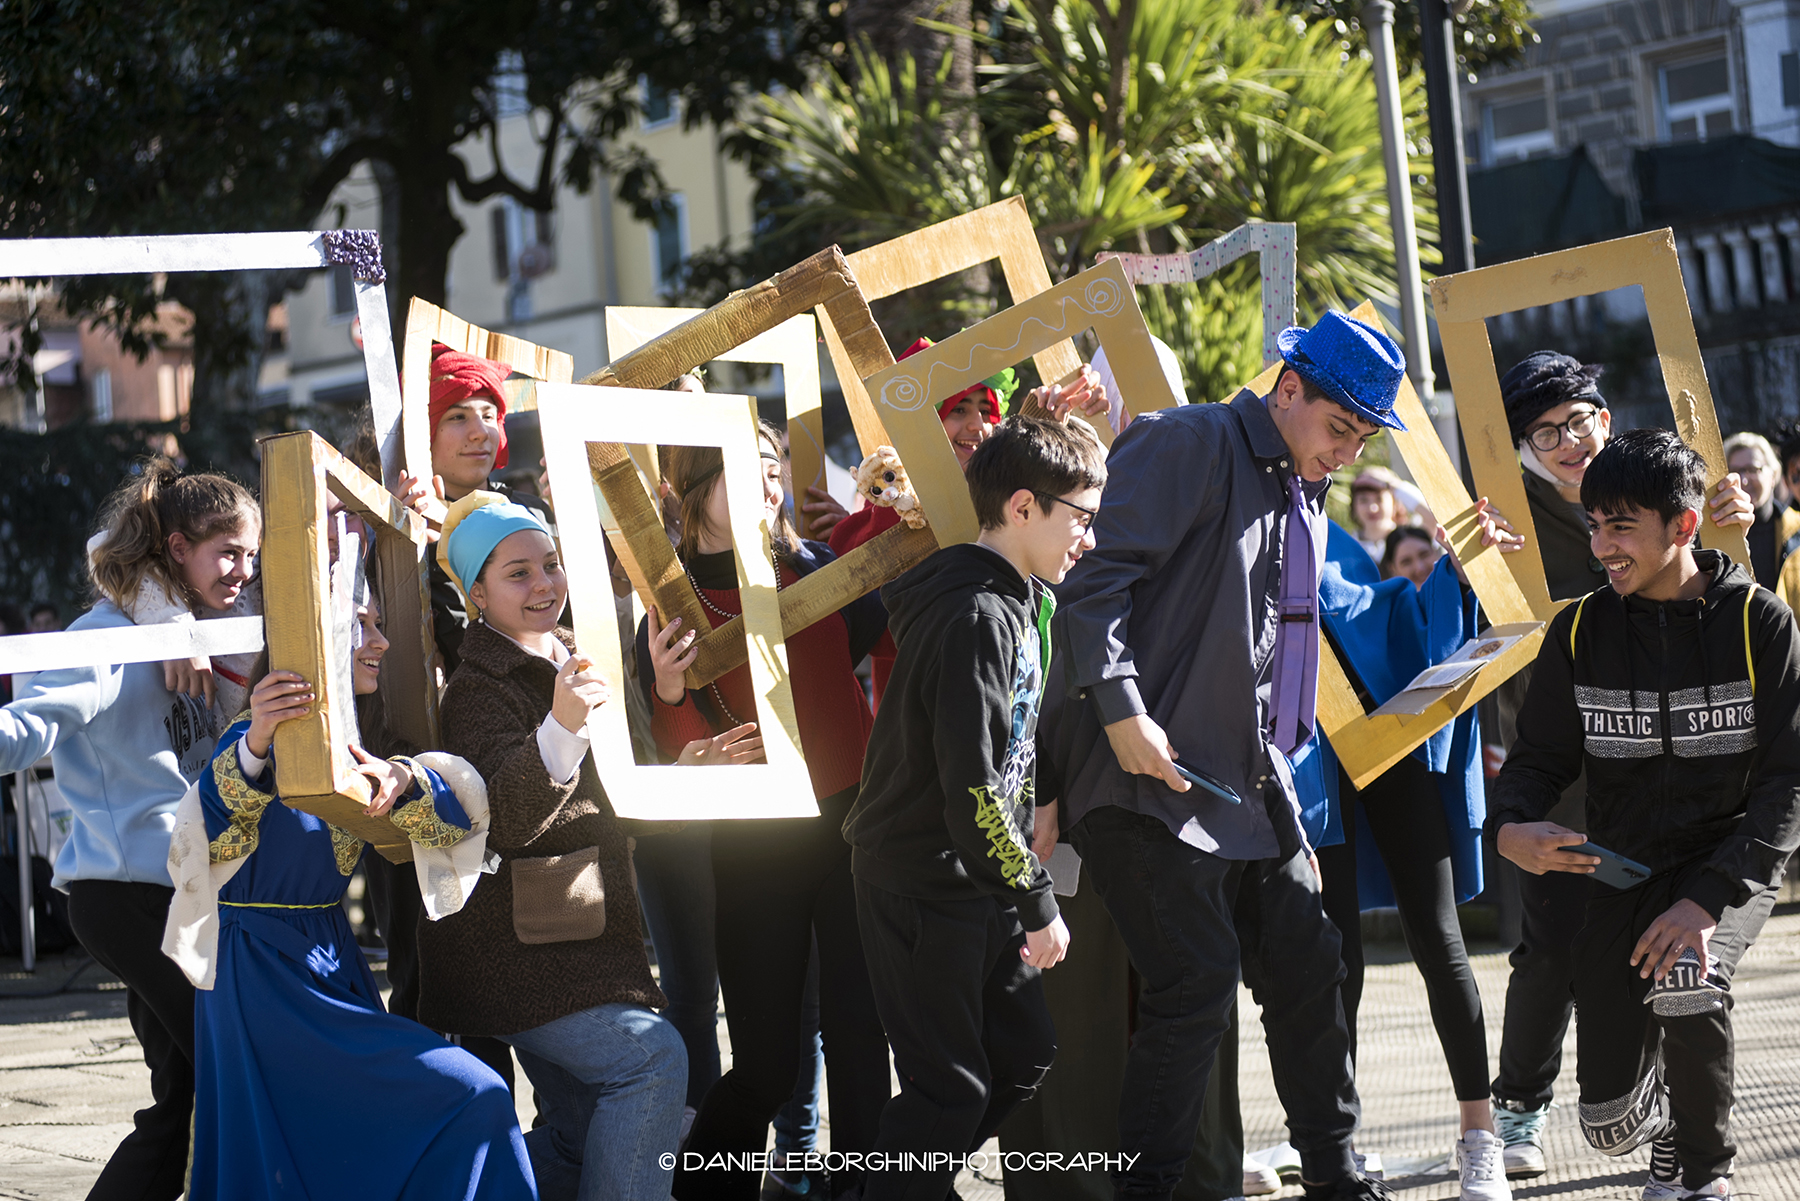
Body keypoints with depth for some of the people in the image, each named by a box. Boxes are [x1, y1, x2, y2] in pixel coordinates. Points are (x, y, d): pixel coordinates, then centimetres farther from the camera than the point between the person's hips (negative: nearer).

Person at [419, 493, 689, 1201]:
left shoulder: (572, 665, 16)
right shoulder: (480, 690, -12)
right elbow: (500, 819, -28)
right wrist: (561, 728, -41)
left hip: (580, 943, 9)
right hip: (518, 949, -9)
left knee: (581, 1142, 9)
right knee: (653, 1059, -24)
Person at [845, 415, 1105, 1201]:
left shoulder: (1018, 605, 11)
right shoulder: (976, 619, -21)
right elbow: (973, 786, -25)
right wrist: (1037, 902, -19)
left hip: (978, 881, 10)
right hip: (926, 886, -10)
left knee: (1023, 1055, 13)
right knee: (951, 1089, -6)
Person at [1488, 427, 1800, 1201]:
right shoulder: (1581, 631, 0)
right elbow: (1540, 758, 4)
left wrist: (1708, 899, -25)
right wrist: (1510, 829, -22)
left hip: (1728, 866, -3)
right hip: (1622, 869, 3)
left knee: (1684, 984, -37)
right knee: (1610, 1125, -5)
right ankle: (1664, 1108, 37)